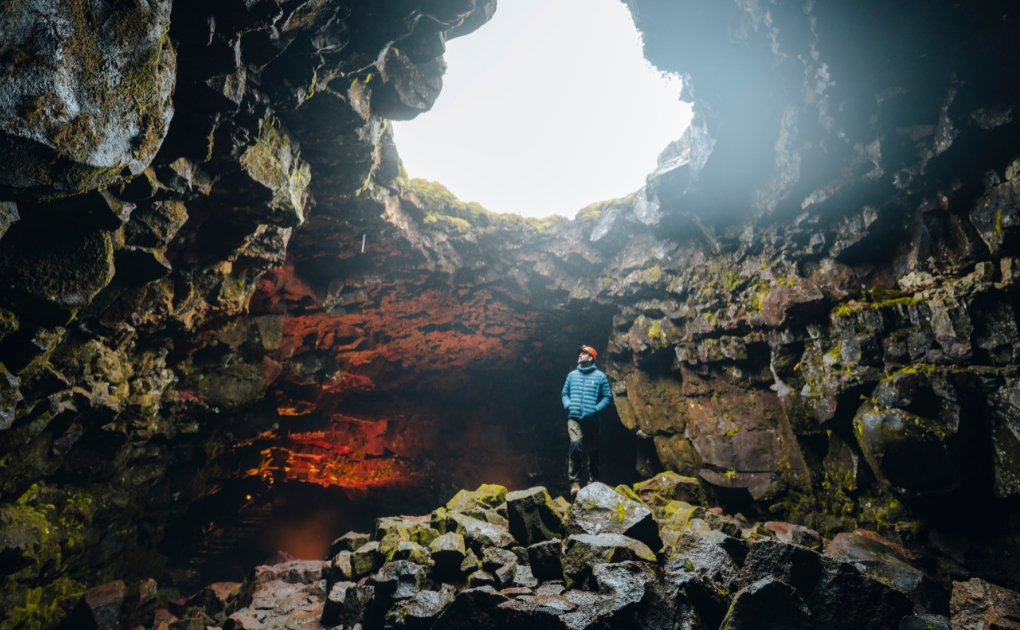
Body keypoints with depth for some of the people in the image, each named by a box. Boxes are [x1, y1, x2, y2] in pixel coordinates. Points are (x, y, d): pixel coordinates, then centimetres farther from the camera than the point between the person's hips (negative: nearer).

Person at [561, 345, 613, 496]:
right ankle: (574, 482, -15)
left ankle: (593, 481, 23)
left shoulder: (599, 376, 4)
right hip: (574, 417, 1)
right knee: (575, 445, -19)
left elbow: (608, 396, 2)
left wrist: (596, 409, -11)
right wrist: (568, 405, 0)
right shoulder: (572, 375, 13)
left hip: (592, 419, 0)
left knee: (592, 450, 8)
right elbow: (565, 393, 19)